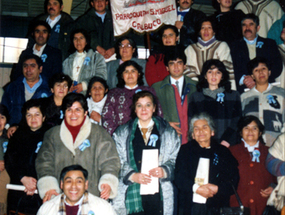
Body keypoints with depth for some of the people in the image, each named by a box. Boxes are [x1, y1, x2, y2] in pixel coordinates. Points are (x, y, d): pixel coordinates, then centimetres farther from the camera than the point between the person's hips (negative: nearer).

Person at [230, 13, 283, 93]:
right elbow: (232, 69, 7)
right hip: (243, 91, -1)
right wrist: (243, 79, -14)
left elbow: (277, 67, 7)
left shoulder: (270, 44, 20)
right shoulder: (234, 46, 18)